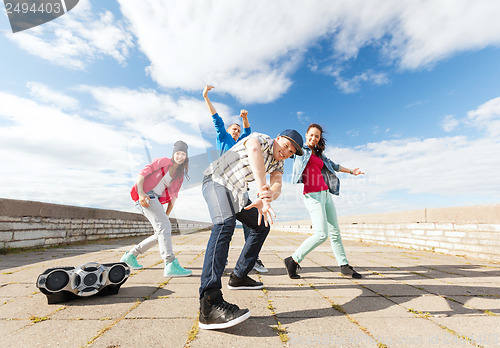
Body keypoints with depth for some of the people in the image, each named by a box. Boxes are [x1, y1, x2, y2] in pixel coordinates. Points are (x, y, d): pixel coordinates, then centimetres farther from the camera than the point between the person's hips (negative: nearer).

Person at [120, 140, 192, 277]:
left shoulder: (180, 175, 17)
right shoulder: (163, 161, 1)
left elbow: (173, 195, 14)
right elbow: (141, 174, -6)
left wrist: (167, 214, 6)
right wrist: (141, 193, -20)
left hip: (156, 200, 8)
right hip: (146, 195, -7)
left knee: (163, 232, 2)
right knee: (164, 226, -21)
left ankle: (130, 256, 19)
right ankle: (171, 265, -25)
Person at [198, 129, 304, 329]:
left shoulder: (278, 163, 5)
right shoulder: (262, 139, -16)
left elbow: (277, 187, -14)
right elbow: (254, 149, -42)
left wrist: (266, 199, -39)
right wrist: (262, 191, -51)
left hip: (236, 192, 9)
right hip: (217, 180, -8)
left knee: (262, 226, 10)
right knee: (225, 223, -34)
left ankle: (239, 277, 18)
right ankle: (210, 303, -41)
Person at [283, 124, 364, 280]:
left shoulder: (319, 154, 22)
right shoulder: (302, 150, 5)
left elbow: (333, 165, 35)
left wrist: (351, 171, 47)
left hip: (326, 194, 8)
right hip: (313, 195, -7)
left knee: (335, 232, 11)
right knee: (322, 234, -16)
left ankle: (344, 265, 25)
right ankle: (293, 260, -3)